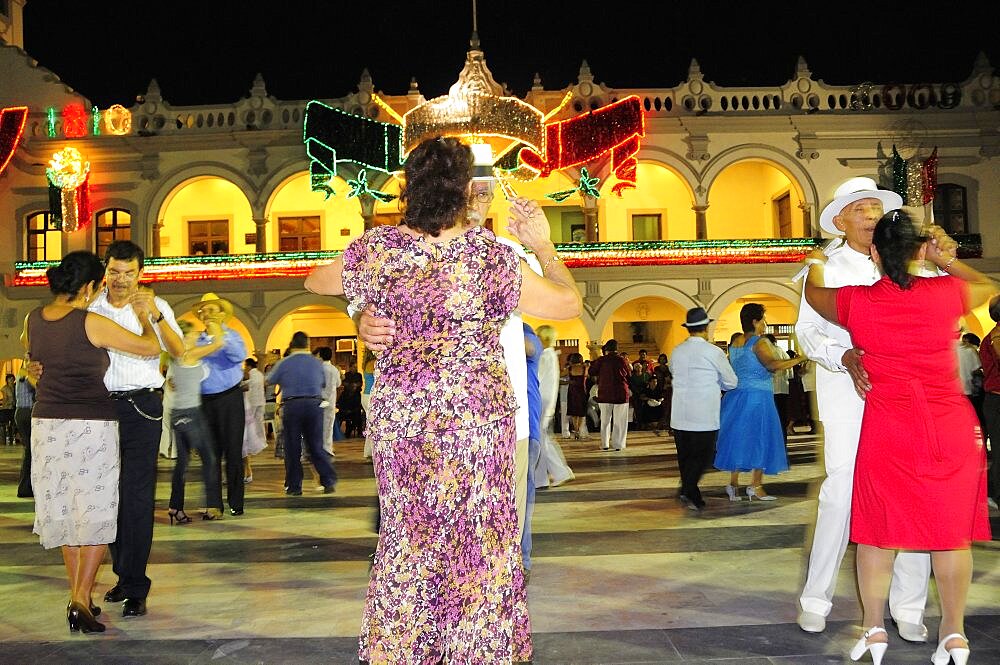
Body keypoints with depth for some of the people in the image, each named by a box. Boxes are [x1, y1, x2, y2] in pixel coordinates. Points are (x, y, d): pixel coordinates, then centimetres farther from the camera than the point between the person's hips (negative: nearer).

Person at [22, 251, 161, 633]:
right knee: (96, 512, 1)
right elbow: (150, 348, -9)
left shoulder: (34, 319, 4)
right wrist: (144, 317, 7)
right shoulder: (91, 323, -14)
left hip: (47, 424, 6)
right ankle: (81, 599, -5)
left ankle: (78, 595, 23)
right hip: (91, 425, -6)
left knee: (64, 510, 15)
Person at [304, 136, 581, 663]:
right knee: (478, 542, 9)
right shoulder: (490, 254, -12)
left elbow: (315, 282, 16)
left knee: (405, 541, 15)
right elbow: (569, 305, -2)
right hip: (478, 419, -3)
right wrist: (544, 246, 11)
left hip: (400, 419, 3)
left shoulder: (377, 248, -4)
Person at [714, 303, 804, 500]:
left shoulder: (734, 344, 11)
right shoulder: (759, 343, -12)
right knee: (759, 438, 0)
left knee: (738, 437, 11)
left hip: (736, 396, 7)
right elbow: (771, 365, -28)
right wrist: (799, 360, -26)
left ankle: (733, 483, 10)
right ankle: (755, 486, -1)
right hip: (758, 397, -7)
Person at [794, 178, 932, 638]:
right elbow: (806, 331, 0)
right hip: (848, 393, -3)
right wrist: (843, 357, -18)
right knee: (842, 491, -7)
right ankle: (815, 601, 8)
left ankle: (908, 607, 11)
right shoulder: (827, 267, 7)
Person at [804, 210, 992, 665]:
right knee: (952, 529, 12)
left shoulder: (856, 303, -4)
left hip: (887, 430, -1)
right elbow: (988, 287, 22)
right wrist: (946, 259, 19)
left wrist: (817, 261, 36)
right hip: (952, 428, 1)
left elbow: (813, 292, 18)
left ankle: (874, 628, 16)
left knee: (879, 529, 11)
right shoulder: (945, 293, -1)